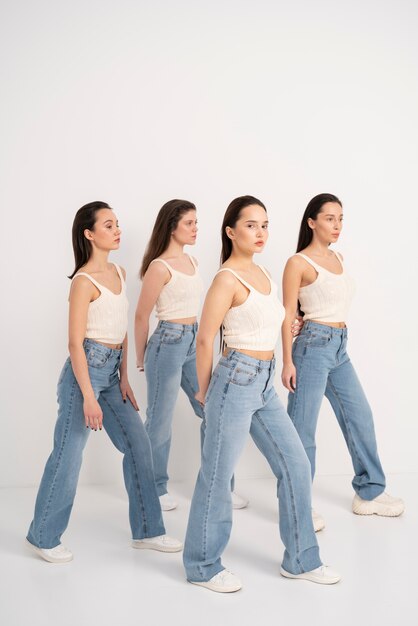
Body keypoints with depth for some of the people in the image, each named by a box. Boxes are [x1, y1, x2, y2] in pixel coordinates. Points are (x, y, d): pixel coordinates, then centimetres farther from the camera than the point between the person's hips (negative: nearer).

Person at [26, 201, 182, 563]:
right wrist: (89, 397, -19)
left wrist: (124, 378, 10)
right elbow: (75, 343, -16)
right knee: (69, 455, 1)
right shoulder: (84, 281, -14)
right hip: (87, 368, -8)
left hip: (112, 370, 8)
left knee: (138, 445, 8)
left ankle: (147, 531, 19)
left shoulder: (119, 273, 10)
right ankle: (43, 537, 17)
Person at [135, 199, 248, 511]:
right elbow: (141, 317, -7)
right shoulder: (159, 266, -13)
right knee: (161, 420, 5)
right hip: (169, 343, -8)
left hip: (194, 342, 8)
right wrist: (142, 360, 2)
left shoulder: (192, 260, 11)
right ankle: (156, 489, 20)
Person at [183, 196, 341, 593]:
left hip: (264, 385, 8)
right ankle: (202, 566, 19)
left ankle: (300, 560, 23)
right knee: (218, 476, 3)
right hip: (237, 381, -8)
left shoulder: (261, 273, 12)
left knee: (295, 466, 10)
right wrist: (205, 392, -1)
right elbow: (205, 340, -11)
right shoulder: (227, 278, -13)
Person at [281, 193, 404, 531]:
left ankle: (369, 493, 27)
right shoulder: (299, 263, -8)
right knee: (304, 428, -1)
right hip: (314, 345, -8)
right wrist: (287, 361, -12)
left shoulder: (338, 258, 13)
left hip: (340, 346, 8)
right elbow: (288, 315, -9)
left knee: (360, 417, 13)